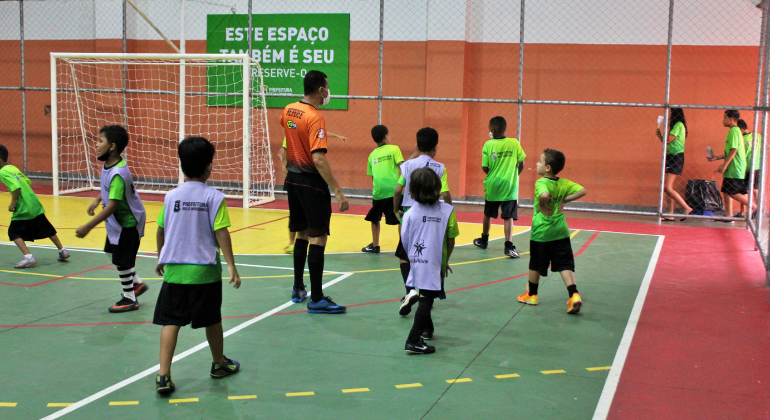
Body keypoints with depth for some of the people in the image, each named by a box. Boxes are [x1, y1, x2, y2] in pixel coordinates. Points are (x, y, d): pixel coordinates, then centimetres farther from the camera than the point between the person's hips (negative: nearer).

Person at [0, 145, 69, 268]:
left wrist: (13, 203, -16)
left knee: (14, 233, 1)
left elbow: (16, 186, -25)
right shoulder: (13, 168, 13)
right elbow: (28, 181, 19)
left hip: (23, 209, -8)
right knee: (47, 230, 19)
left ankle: (28, 257, -10)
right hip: (35, 205, 9)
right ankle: (63, 251, 28)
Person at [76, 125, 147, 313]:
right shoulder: (108, 164, -3)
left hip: (128, 222, -10)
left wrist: (88, 227, -34)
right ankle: (137, 283, 36)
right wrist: (97, 200, 22)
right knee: (111, 252, 22)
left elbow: (112, 206, -35)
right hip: (117, 221, 10)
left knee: (121, 259, 1)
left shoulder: (118, 174, -33)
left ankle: (129, 299, 18)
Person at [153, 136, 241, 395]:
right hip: (205, 271, -2)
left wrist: (161, 258, 25)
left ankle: (163, 375, -5)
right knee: (212, 320, 15)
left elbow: (161, 231, 9)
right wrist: (231, 266, -7)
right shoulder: (214, 197, -7)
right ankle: (219, 364, 33)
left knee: (170, 321, 4)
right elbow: (221, 233, -11)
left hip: (174, 269, 2)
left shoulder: (171, 196, 2)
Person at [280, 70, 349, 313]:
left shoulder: (288, 110, 5)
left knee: (302, 234, 19)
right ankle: (316, 299, -5)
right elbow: (318, 159, -26)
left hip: (293, 179, 9)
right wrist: (337, 191, -26)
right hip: (311, 182, -9)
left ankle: (298, 289, 27)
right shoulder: (315, 117, -19)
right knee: (318, 238, -6)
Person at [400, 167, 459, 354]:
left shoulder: (410, 214, -8)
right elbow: (451, 240, -4)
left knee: (424, 297, 23)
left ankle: (427, 329, 42)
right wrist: (445, 261, 12)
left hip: (417, 263, 3)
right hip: (436, 265, -3)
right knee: (426, 299, 0)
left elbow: (405, 242, -2)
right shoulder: (447, 211, -10)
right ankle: (413, 341, -8)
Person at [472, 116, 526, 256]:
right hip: (510, 186, -1)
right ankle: (508, 246, -14)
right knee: (508, 217, -2)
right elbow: (521, 164, 0)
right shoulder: (514, 143, -4)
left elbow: (484, 168, -6)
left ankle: (484, 240, 35)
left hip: (492, 186, 1)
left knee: (488, 214, 19)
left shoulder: (488, 145, -6)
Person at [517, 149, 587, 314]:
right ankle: (574, 295, -10)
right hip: (560, 232, 5)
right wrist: (565, 200, 2)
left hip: (541, 232, -5)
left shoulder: (541, 183, -17)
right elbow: (582, 191, 0)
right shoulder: (564, 183, 2)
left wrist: (542, 205, -19)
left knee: (535, 265, 13)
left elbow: (544, 195, -37)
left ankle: (531, 294, 28)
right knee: (565, 265, 6)